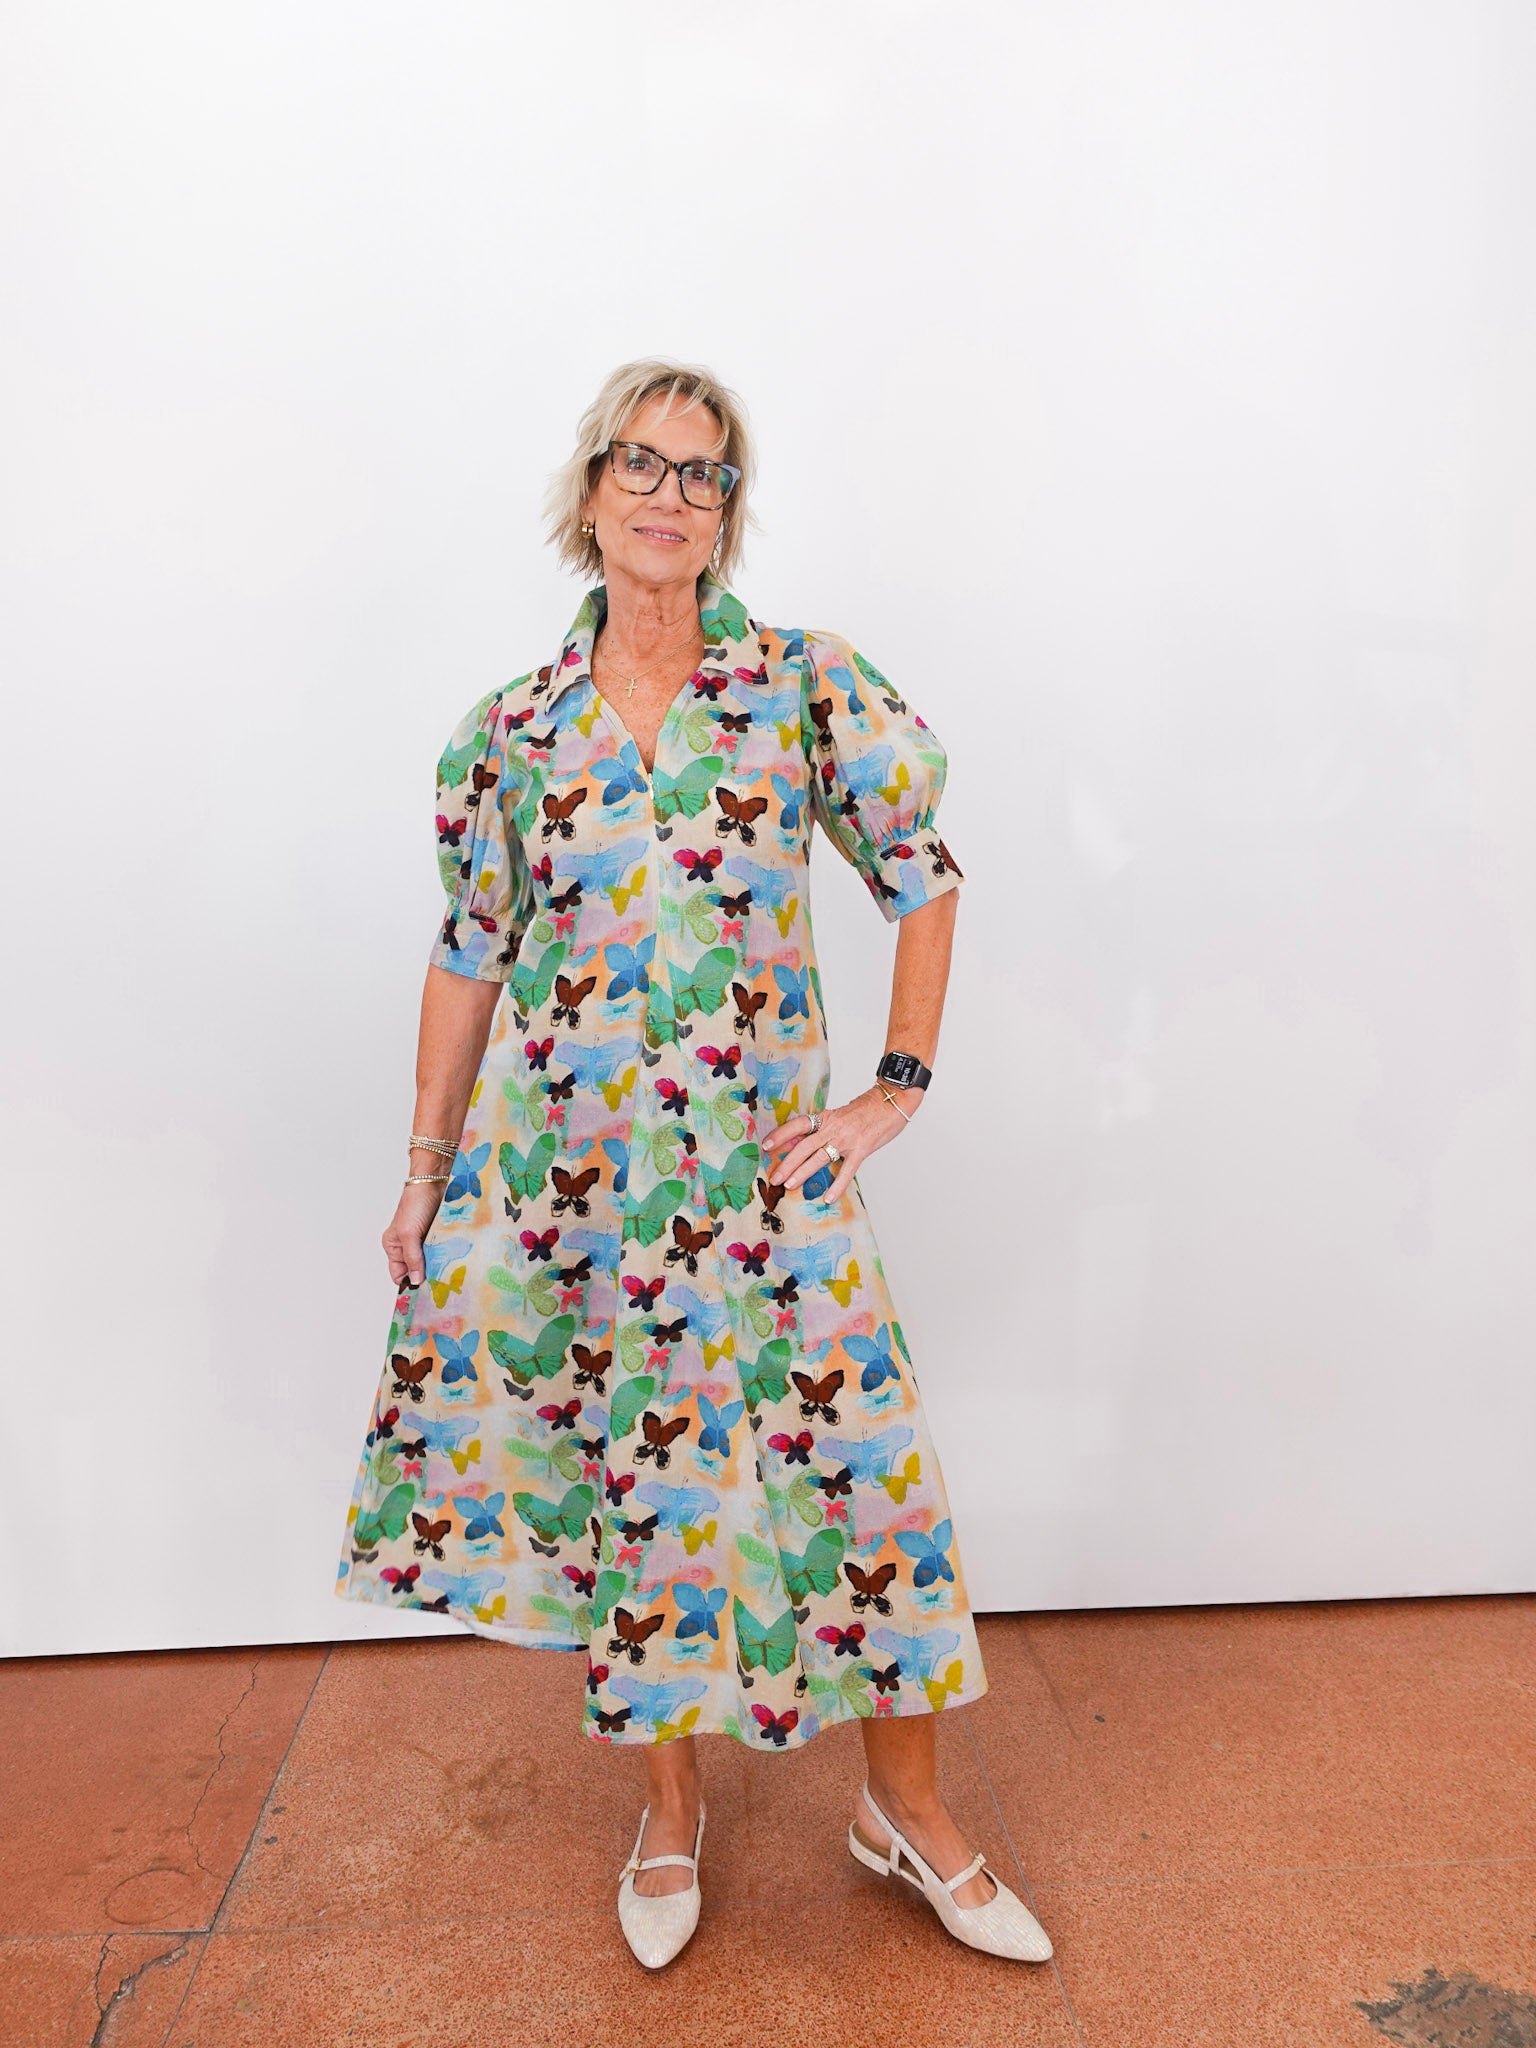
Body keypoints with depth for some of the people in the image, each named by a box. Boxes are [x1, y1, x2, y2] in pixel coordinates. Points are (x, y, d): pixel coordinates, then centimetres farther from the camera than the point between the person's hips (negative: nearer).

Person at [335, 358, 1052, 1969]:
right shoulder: (514, 731, 3)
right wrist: (426, 1169, 10)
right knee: (624, 1475, 11)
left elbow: (923, 875, 5)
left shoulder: (808, 688, -1)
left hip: (761, 1165, -1)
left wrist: (898, 1087, 0)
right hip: (562, 1168, 2)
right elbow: (470, 954, 9)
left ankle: (906, 1804, 28)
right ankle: (669, 1805, 35)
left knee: (850, 1463, 3)